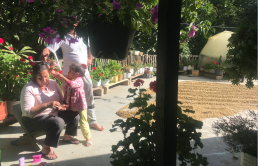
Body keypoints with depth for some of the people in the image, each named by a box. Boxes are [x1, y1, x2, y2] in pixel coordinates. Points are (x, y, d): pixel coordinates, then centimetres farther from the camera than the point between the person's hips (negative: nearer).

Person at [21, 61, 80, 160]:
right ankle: (46, 149, -13)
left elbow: (62, 100, 9)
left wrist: (60, 106, -17)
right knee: (58, 122, -34)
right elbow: (28, 112, -27)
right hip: (34, 118, -7)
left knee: (75, 115, -5)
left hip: (53, 114, 7)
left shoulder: (53, 83, 1)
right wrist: (47, 105, -38)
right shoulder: (29, 89, -19)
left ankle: (67, 136, 24)